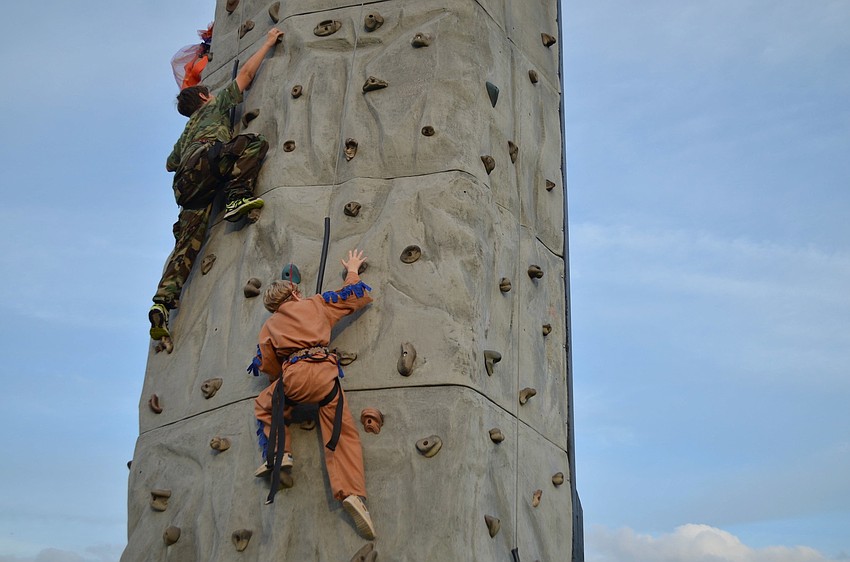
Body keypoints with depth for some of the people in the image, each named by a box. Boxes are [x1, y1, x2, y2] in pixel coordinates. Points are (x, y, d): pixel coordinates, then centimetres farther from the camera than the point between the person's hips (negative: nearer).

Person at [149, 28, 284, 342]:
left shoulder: (188, 130, 43)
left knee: (187, 243, -2)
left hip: (188, 185, 7)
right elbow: (246, 73, 23)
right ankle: (237, 197, -27)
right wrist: (268, 42, 31)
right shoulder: (215, 105, 26)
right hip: (204, 160, -6)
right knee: (254, 144, -10)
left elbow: (171, 163, 47)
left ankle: (162, 303, -15)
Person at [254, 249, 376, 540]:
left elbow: (268, 368, 20)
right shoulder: (315, 304, 23)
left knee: (264, 406, 29)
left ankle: (279, 452, 6)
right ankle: (352, 492, -24)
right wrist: (352, 270, 45)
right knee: (342, 432, -4)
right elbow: (357, 296, 28)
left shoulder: (269, 326, 25)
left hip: (292, 374, 0)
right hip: (323, 370, 0)